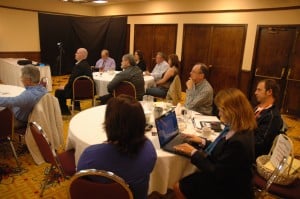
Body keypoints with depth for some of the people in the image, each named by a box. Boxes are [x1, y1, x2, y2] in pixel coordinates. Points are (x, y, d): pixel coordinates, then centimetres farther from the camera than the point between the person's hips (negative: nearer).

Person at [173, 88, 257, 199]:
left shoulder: (238, 142, -35)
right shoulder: (238, 130, -4)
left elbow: (216, 173, -26)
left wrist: (194, 153, -17)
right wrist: (203, 142, 6)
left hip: (230, 190, -8)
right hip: (223, 179, 9)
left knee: (179, 188, 2)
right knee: (180, 185, 12)